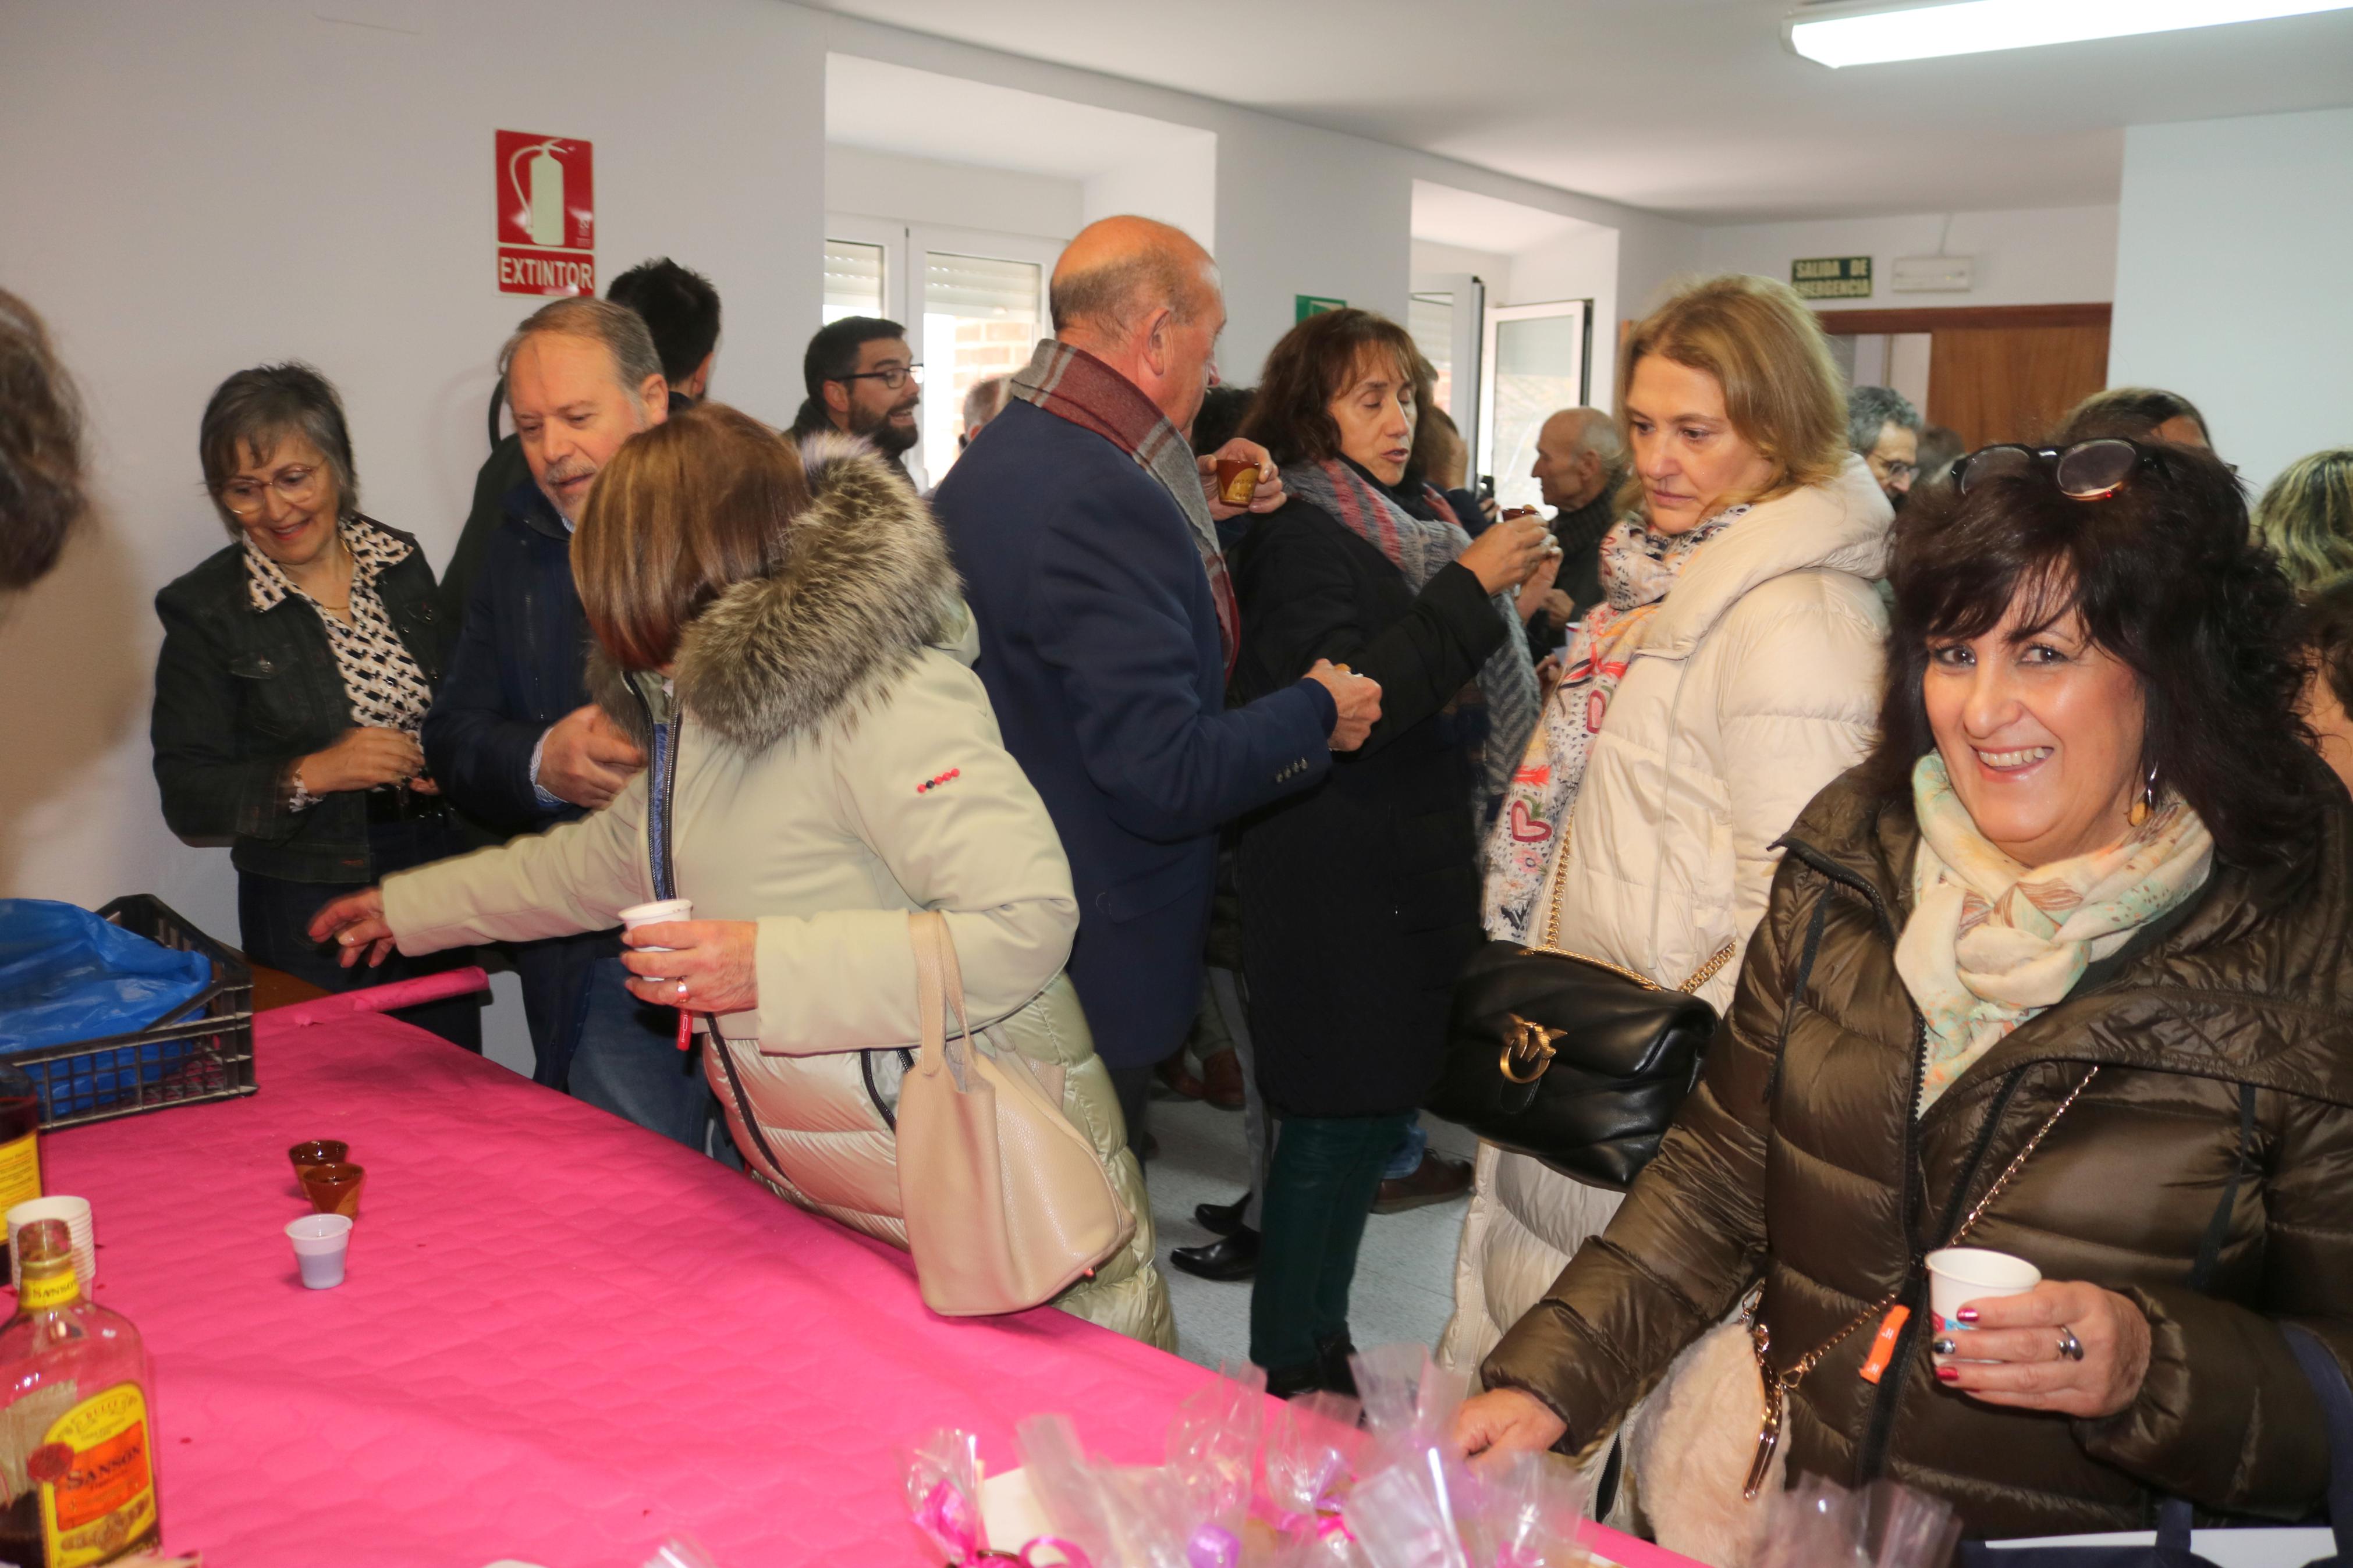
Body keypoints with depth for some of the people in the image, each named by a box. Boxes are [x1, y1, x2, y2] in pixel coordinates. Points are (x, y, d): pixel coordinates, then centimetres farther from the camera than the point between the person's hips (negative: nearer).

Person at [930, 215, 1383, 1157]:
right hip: (1093, 966, -10)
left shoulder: (993, 462, 8)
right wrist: (1318, 712, -10)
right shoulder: (1101, 500, -25)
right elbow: (1164, 775, -26)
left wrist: (1192, 517, 11)